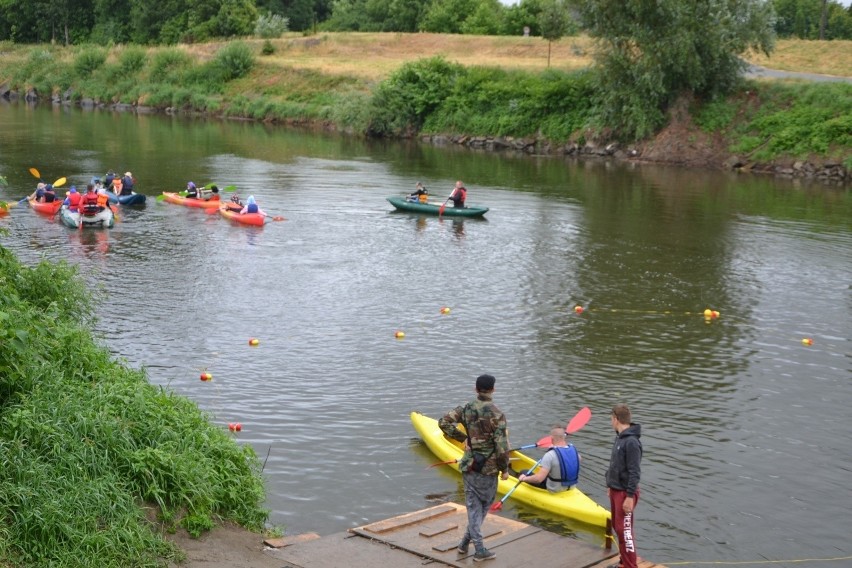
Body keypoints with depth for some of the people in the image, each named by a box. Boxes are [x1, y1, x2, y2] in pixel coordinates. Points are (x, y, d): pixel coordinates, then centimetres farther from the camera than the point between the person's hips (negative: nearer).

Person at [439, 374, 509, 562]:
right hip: (488, 468, -5)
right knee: (484, 505, 12)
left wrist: (463, 438, 6)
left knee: (473, 506, 12)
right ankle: (466, 540, 15)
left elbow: (444, 422, -2)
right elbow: (502, 446, -18)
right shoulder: (496, 415, -17)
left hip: (468, 465, 5)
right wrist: (505, 469, -5)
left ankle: (479, 549, 15)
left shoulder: (466, 409, -1)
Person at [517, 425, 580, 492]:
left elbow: (539, 478, -32)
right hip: (572, 486, 6)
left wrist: (524, 478, -14)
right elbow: (578, 458, 16)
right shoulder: (573, 448, -11)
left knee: (523, 473, 8)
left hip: (555, 490, -6)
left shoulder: (550, 455, -29)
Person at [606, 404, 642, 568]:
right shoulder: (619, 437, 9)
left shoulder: (631, 442, -22)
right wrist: (610, 485, 21)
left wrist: (630, 496, -22)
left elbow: (634, 472, -22)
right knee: (617, 526, 16)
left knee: (624, 529, -5)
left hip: (625, 492, -10)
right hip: (615, 490, 10)